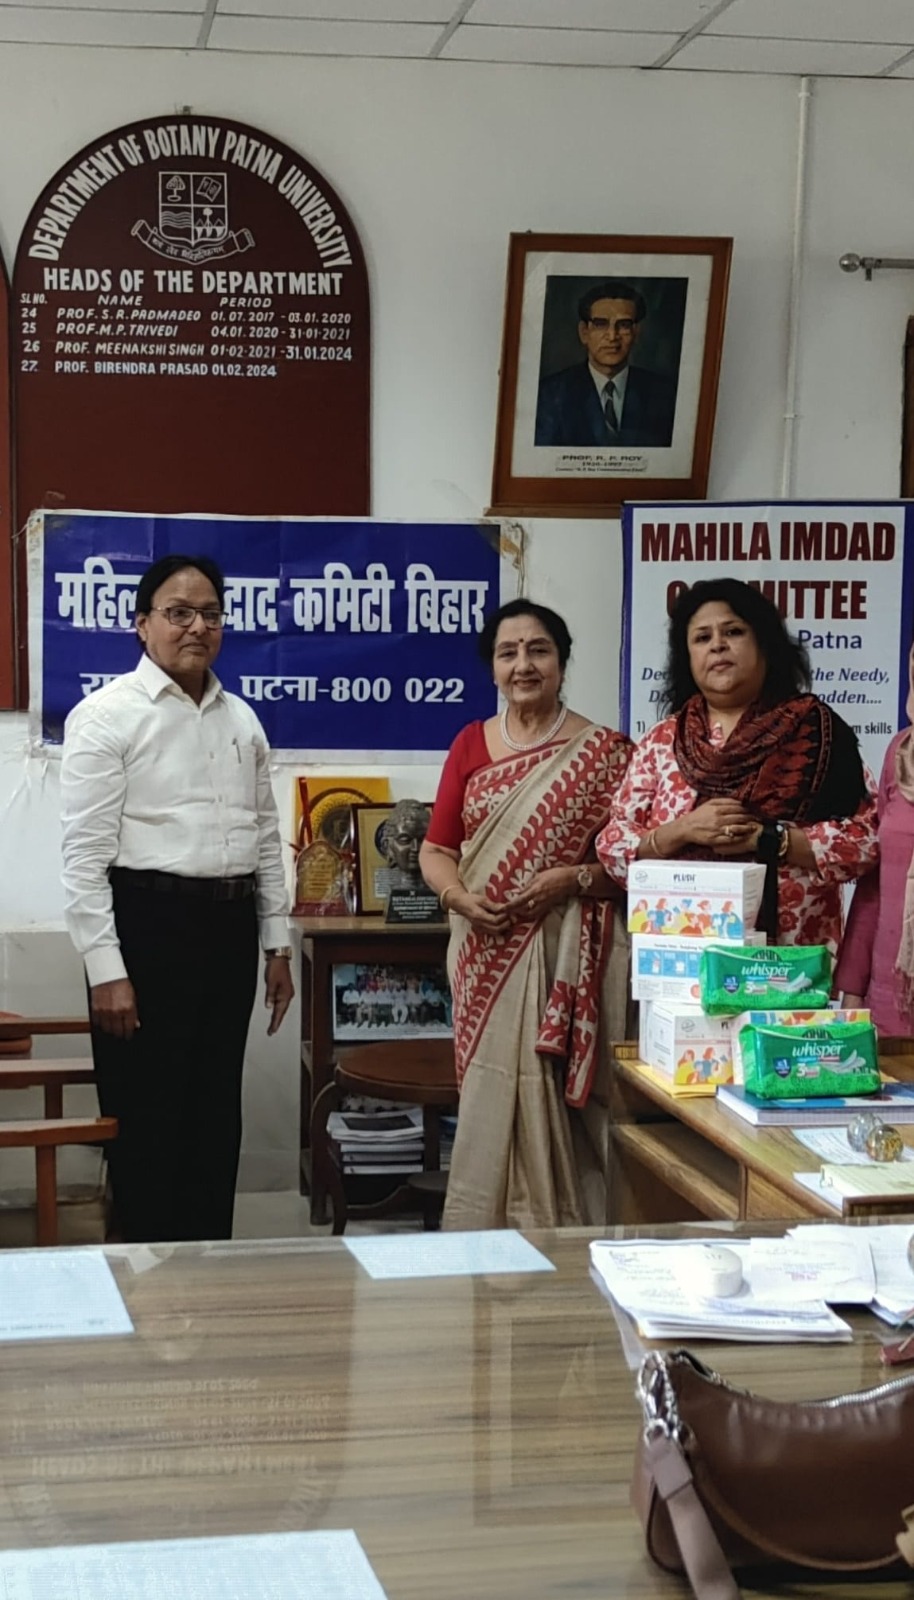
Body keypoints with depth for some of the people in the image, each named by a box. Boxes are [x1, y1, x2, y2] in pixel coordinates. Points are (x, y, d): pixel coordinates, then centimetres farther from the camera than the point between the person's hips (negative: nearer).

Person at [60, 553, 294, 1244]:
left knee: (217, 1115, 13)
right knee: (149, 1120, 2)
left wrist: (277, 944, 12)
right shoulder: (107, 715, -7)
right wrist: (105, 969, -16)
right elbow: (86, 852, -11)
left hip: (229, 926, 6)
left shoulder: (242, 719, 12)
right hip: (148, 925, -6)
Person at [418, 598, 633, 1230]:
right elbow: (436, 850, 10)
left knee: (558, 1099, -5)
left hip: (569, 959, -3)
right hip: (489, 955, 3)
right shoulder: (471, 744, 11)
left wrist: (575, 878, -17)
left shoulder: (603, 753, 1)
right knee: (494, 1097, 2)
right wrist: (458, 894, -10)